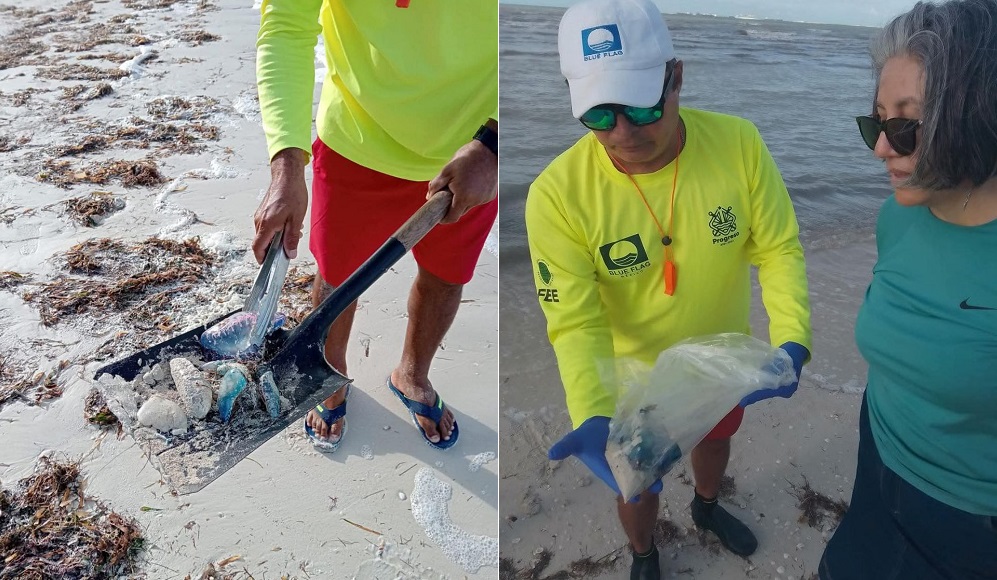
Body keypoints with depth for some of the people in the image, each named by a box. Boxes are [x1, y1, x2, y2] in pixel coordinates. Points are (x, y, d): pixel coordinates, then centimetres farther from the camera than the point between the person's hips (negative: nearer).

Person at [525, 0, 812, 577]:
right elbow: (576, 322, -27)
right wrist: (594, 418, -41)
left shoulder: (739, 144, -23)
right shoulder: (558, 193, -31)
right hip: (637, 382, -3)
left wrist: (791, 340, -30)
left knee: (716, 438, 33)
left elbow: (779, 249, -15)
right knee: (639, 481, 22)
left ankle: (707, 506, 69)